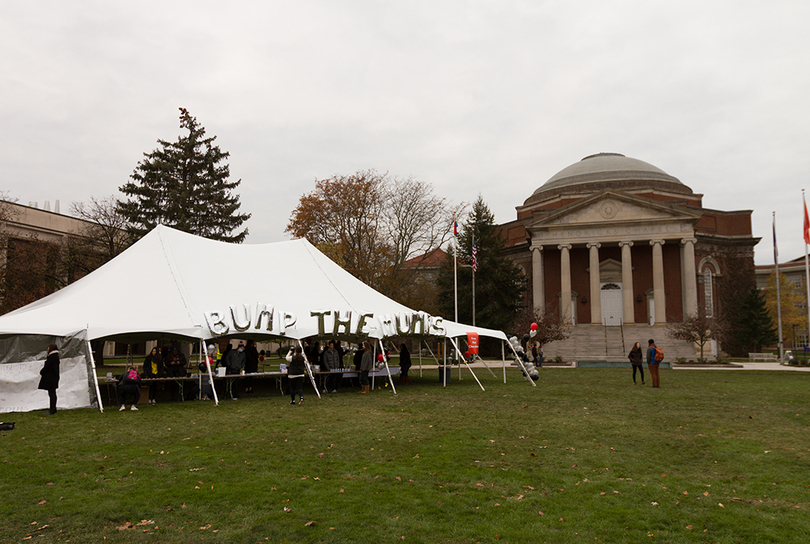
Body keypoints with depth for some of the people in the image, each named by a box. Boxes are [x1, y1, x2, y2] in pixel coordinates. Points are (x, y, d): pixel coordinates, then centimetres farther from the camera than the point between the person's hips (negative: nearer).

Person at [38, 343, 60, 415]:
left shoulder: (52, 357, -18)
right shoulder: (56, 356, 13)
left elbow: (47, 367, -18)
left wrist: (41, 372, -2)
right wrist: (43, 371, 14)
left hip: (50, 378, -10)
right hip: (54, 377, 10)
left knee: (51, 393, -8)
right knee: (53, 393, 14)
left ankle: (52, 410, -6)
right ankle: (53, 409, 21)